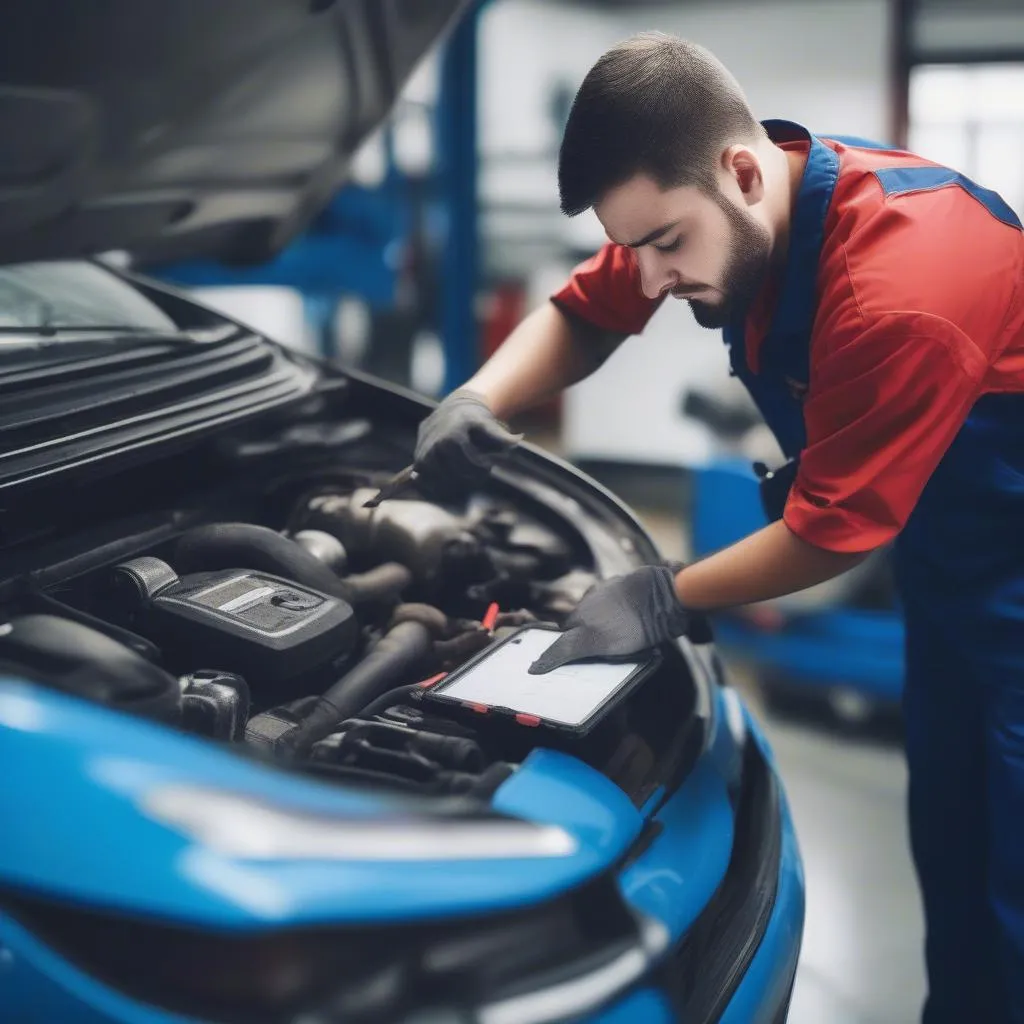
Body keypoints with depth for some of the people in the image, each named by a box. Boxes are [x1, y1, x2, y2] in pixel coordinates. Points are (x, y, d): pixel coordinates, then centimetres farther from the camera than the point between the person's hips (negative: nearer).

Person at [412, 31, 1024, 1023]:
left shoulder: (904, 286, -35)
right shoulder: (706, 207, -9)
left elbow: (833, 531, -26)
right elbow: (583, 313, 5)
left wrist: (666, 597, -15)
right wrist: (479, 402, -15)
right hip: (944, 571, 8)